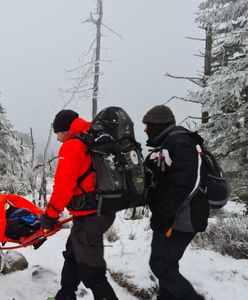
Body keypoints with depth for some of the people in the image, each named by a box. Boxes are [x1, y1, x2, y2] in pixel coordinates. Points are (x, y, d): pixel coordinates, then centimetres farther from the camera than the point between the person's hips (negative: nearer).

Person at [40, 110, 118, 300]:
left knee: (91, 271, -4)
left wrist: (50, 215, -9)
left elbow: (63, 185, -20)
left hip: (88, 217, -10)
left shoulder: (72, 145, -14)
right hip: (104, 212, 10)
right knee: (73, 256, 26)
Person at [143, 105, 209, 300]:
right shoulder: (166, 145, 16)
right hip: (173, 218, 10)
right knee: (167, 264, 17)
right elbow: (154, 181, 21)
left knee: (161, 265, -6)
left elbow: (185, 183, -25)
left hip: (179, 219, -10)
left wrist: (162, 213, -22)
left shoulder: (180, 142, -16)